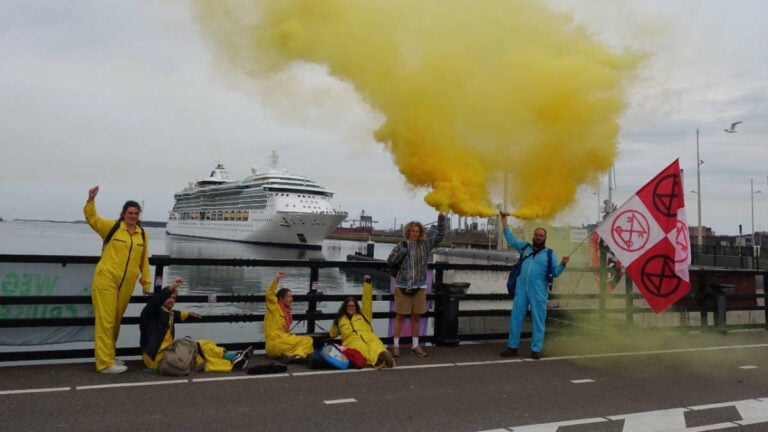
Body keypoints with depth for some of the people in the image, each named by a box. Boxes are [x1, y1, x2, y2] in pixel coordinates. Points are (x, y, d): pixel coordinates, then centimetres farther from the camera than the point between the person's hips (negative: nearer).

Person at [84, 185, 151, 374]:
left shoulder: (143, 235, 9)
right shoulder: (112, 226, -1)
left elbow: (144, 261, 13)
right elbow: (91, 218, -12)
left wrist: (146, 282, 15)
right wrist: (91, 200, -28)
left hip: (127, 284, 5)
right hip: (106, 280, -5)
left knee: (116, 320, 14)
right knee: (105, 320, -4)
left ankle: (108, 356, 27)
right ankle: (106, 362, -1)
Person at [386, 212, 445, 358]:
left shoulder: (426, 244, 5)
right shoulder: (401, 246, 0)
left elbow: (440, 235, 4)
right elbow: (390, 261, -1)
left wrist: (441, 219, -6)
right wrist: (402, 252, -15)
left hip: (419, 287, 2)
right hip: (403, 286, -2)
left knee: (416, 317, 10)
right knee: (400, 316, 3)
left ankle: (415, 346, 20)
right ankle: (396, 345, 10)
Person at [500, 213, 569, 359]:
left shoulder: (550, 254, 5)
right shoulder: (525, 247, 14)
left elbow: (555, 273, 0)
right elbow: (511, 239, 20)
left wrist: (563, 264, -19)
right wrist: (504, 221, 18)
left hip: (538, 292, -3)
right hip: (521, 290, 3)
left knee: (538, 320, 0)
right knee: (516, 318, 5)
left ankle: (536, 349, 8)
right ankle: (512, 346, 14)